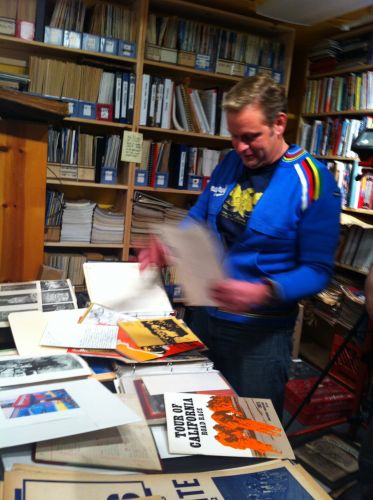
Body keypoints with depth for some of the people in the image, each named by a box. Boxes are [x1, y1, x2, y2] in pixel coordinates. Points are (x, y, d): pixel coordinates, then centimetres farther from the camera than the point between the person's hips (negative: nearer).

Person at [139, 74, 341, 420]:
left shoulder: (312, 182, -16)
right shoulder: (229, 164, 2)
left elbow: (317, 271, -16)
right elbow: (197, 220, 12)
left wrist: (263, 292, -32)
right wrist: (168, 246, -9)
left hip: (263, 334, -5)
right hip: (207, 316, 6)